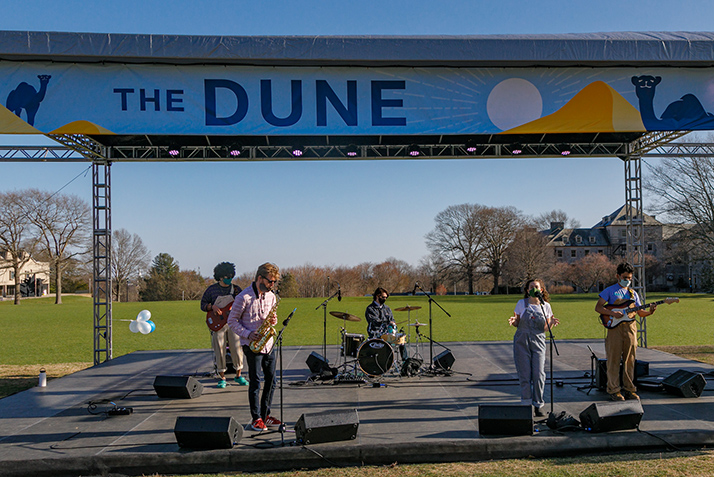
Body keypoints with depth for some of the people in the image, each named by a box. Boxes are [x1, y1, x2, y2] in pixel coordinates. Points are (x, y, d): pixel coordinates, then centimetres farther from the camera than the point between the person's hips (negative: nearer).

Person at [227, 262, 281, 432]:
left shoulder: (271, 296, 7)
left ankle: (265, 415, 21)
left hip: (268, 343, 6)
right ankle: (256, 419, 7)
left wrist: (273, 320, -4)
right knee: (255, 382, -3)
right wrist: (248, 334, -17)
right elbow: (232, 321, -7)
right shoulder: (244, 297, -12)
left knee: (271, 381, 9)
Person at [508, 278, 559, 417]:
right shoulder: (521, 303, 2)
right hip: (522, 341, -1)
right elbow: (517, 323, 8)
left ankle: (538, 405, 8)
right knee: (524, 374, -1)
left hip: (538, 342, 1)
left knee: (539, 374, -5)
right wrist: (513, 321, -14)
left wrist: (552, 323, -13)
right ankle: (527, 403, 12)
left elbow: (545, 328, 7)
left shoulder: (546, 306, 6)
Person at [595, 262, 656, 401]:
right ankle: (614, 390, 2)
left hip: (630, 327, 5)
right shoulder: (610, 290, 3)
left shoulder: (633, 293, 17)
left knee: (629, 360, 7)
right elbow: (598, 307, -3)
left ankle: (629, 389, 15)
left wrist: (649, 312, -7)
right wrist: (612, 313, -17)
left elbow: (640, 312, 14)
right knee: (614, 360, -3)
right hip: (615, 327, -4)